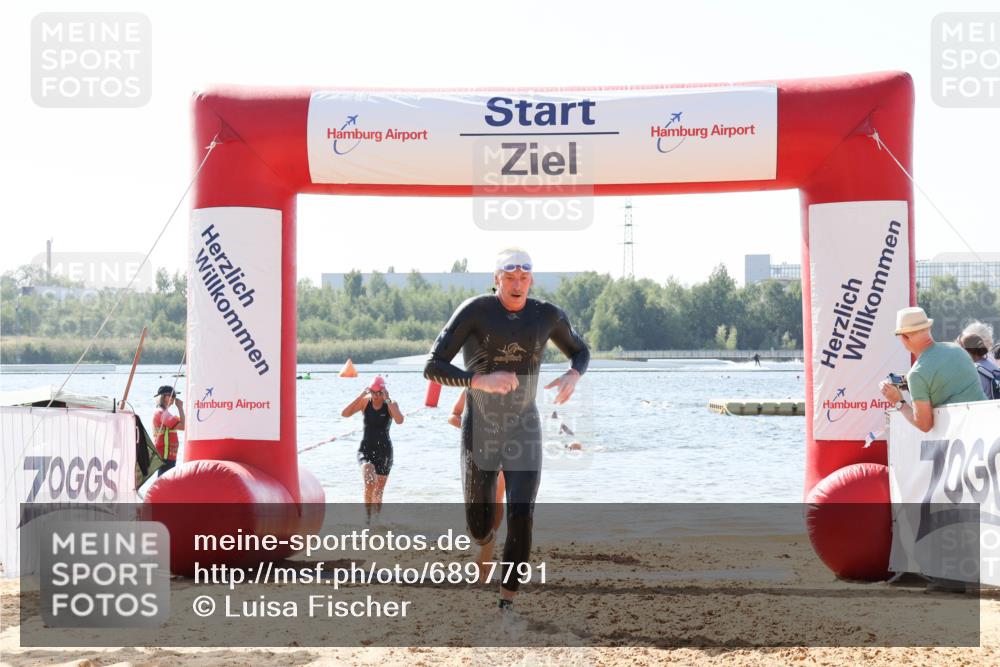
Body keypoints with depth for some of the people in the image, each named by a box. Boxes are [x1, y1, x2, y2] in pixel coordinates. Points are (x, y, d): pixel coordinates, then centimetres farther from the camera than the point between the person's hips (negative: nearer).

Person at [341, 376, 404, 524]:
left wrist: (388, 400, -26)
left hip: (384, 450, 0)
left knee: (379, 491, 7)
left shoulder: (391, 404, -6)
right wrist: (360, 396, -20)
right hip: (366, 449, 0)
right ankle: (368, 515, -19)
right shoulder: (365, 401, -3)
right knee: (369, 480, -27)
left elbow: (399, 420, -27)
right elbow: (344, 414, -15)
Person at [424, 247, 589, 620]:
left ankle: (506, 605, -5)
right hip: (480, 431, -1)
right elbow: (432, 368, -20)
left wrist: (573, 376, -10)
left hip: (524, 431, 1)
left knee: (521, 517, -16)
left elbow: (581, 352, 15)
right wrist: (481, 381, -36)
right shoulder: (474, 311, -16)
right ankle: (487, 541, 52)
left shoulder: (548, 316, -5)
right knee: (477, 523, 12)